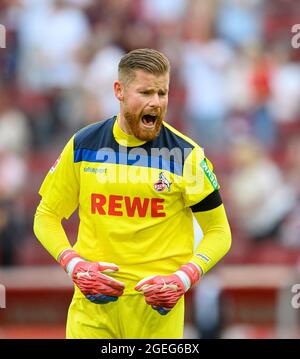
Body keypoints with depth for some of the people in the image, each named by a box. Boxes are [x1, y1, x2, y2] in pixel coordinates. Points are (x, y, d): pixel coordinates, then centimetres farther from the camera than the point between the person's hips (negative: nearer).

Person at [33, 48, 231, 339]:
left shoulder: (187, 155, -4)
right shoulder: (82, 145, 2)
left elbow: (218, 231, 1)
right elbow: (46, 216, 9)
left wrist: (183, 280, -14)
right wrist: (74, 265, -8)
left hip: (157, 303, -1)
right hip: (92, 303, 1)